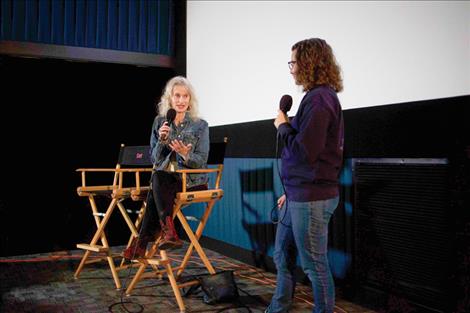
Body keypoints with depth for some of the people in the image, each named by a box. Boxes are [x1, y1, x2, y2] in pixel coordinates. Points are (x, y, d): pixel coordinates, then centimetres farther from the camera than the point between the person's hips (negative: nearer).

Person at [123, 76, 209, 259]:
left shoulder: (200, 125, 0)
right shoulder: (160, 122, 8)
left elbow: (201, 161, -6)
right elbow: (154, 159, 7)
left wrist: (185, 154, -26)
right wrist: (161, 140, -12)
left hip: (192, 180, -3)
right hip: (165, 178, 3)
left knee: (159, 179, -31)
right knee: (157, 178, -33)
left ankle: (142, 243, -29)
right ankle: (168, 232, -38)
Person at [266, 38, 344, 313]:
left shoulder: (319, 98, -17)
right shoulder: (320, 96, 14)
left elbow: (304, 152, -24)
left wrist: (283, 126, -6)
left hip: (311, 198, -10)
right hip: (300, 195, 10)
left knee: (314, 265, 4)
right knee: (283, 257, 20)